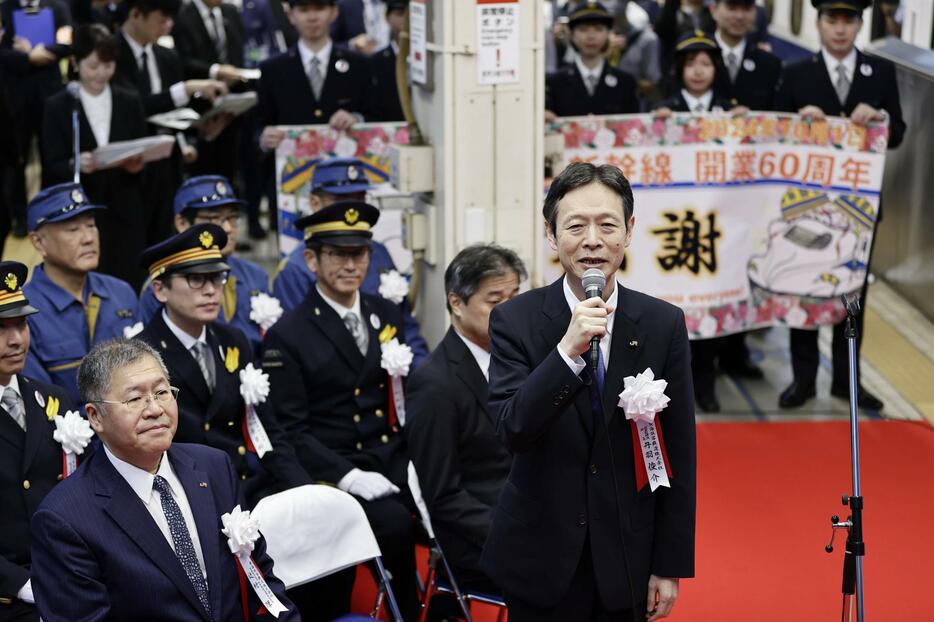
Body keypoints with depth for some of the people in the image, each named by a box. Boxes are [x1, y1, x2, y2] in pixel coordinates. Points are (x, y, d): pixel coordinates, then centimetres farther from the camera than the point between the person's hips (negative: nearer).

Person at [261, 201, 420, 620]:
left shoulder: (388, 316, 13)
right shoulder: (286, 336, -3)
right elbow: (291, 430, -7)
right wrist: (349, 476, -19)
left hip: (394, 458, 5)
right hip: (334, 468, -4)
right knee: (395, 522, -30)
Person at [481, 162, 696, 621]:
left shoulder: (664, 324, -3)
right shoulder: (515, 320, -6)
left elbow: (679, 456, 0)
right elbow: (511, 431, -16)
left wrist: (671, 565, -1)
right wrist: (567, 350, -28)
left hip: (627, 561, 1)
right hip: (541, 561, -1)